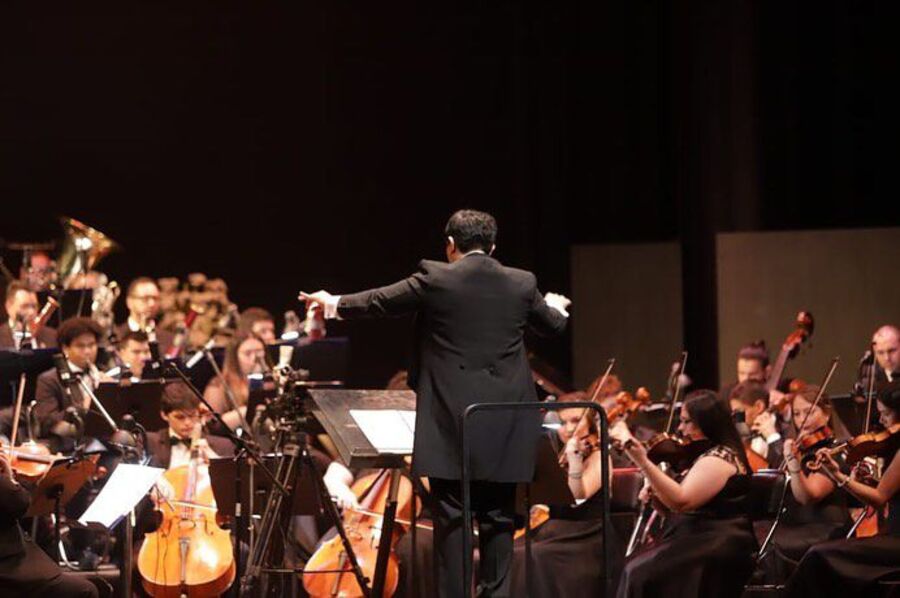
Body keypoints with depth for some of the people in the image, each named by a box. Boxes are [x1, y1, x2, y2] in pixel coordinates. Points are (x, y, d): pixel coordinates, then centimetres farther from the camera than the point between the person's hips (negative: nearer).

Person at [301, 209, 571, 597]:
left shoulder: (435, 279, -5)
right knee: (497, 517, 7)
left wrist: (334, 303, 27)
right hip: (503, 424, 3)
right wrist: (555, 306, 48)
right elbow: (554, 325, 23)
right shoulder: (522, 284, 4)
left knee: (451, 517, 0)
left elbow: (380, 302, 8)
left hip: (452, 419, -3)